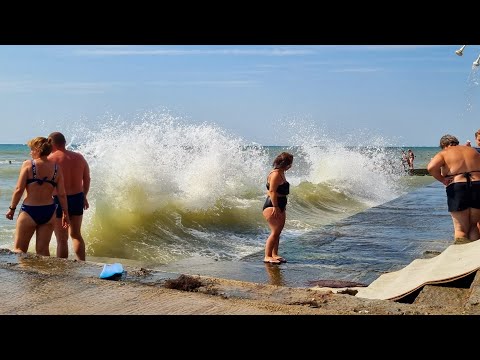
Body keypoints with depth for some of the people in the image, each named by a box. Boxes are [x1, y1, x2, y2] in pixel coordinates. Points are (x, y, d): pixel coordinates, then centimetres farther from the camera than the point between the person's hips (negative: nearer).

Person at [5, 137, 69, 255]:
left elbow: (19, 189, -8)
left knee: (19, 249, 8)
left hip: (29, 211, -3)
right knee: (43, 250, 11)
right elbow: (62, 194, 0)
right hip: (49, 211, 3)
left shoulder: (28, 164, -7)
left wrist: (12, 208, 4)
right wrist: (65, 213, 9)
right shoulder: (56, 168, 1)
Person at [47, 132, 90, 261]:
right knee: (76, 234, 21)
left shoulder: (50, 159, -11)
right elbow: (87, 179, 11)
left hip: (59, 200, -5)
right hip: (77, 198, 5)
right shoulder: (79, 157, 4)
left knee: (62, 239, 3)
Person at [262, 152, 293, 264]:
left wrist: (283, 207, 22)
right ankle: (267, 256, -10)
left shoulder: (281, 173, 15)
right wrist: (275, 207, -24)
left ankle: (274, 255, 17)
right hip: (271, 206, -10)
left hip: (280, 206, 10)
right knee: (275, 232, -12)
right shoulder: (275, 174, -16)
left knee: (278, 232, 11)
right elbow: (272, 191, -21)